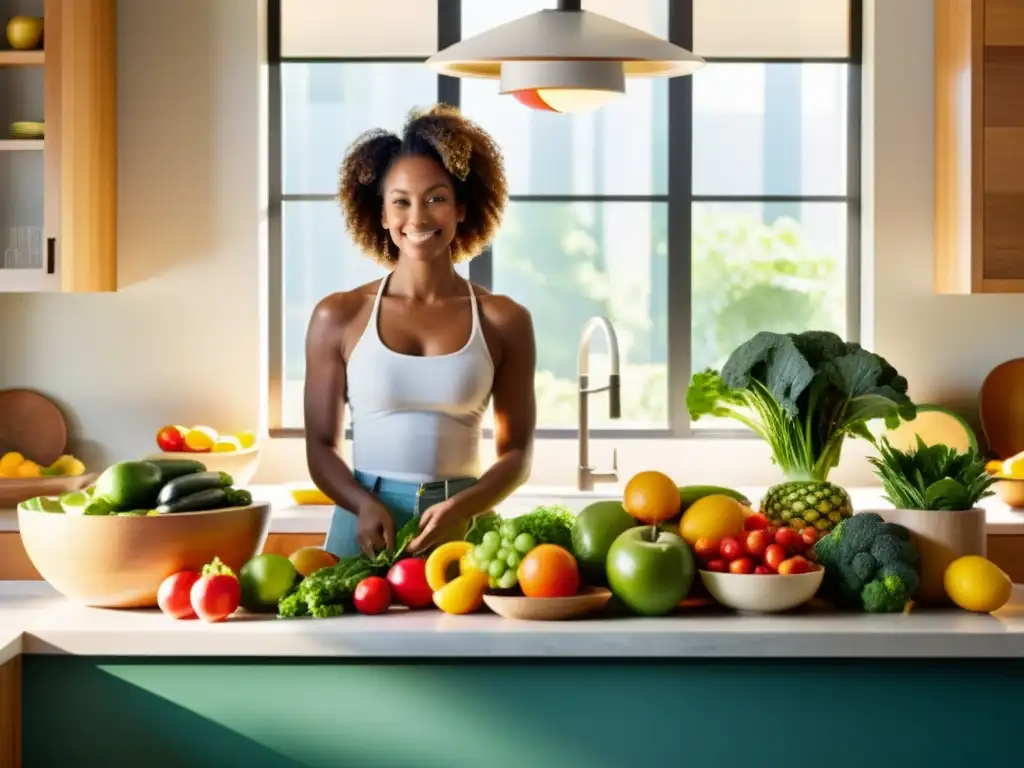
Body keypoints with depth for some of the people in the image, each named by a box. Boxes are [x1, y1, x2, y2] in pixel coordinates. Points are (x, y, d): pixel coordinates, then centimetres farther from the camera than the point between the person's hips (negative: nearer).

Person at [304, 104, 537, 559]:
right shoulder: (339, 317, 2)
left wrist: (461, 508, -15)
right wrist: (365, 505, -15)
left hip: (463, 526, 0)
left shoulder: (503, 321, 2)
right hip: (365, 525, 0)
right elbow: (320, 445, 3)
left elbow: (516, 452, 3)